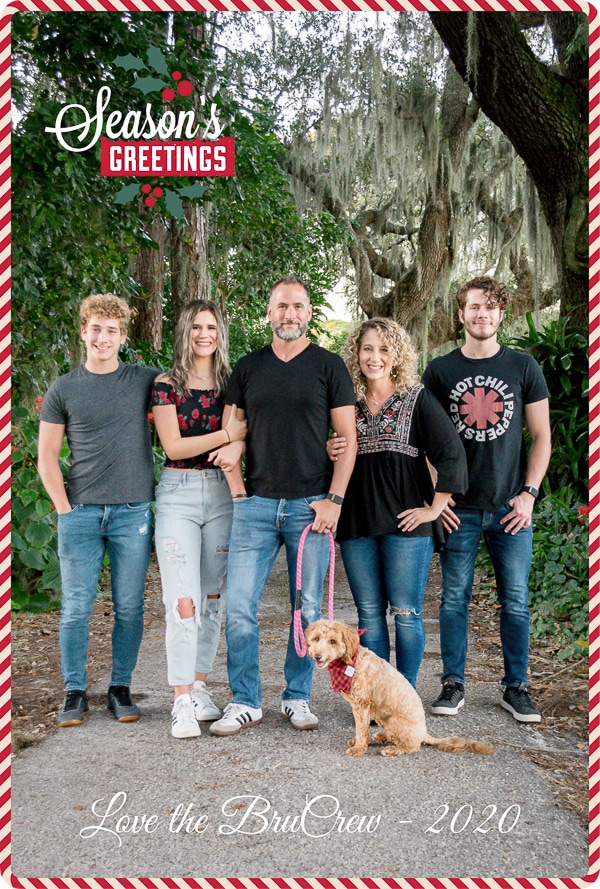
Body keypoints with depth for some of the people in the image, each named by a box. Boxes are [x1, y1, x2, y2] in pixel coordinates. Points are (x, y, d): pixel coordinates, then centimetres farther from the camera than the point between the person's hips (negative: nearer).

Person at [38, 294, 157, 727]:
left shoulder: (147, 381, 5)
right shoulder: (64, 389, 5)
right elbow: (46, 457, 6)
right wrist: (65, 508, -3)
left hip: (133, 511, 0)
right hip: (80, 512, 0)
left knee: (130, 607, 5)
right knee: (76, 607, 2)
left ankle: (121, 688, 18)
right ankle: (75, 693, 13)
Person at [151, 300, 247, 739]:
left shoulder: (232, 383, 9)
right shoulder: (166, 384, 2)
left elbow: (234, 447, 5)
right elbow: (173, 446, -6)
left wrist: (241, 495, -8)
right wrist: (226, 434, -11)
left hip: (221, 493, 3)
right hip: (178, 494, -3)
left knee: (213, 596, 8)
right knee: (183, 600, -10)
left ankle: (199, 687, 21)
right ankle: (182, 702, -5)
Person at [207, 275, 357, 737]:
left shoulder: (328, 365, 4)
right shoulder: (248, 367, 12)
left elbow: (348, 438, 0)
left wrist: (334, 499, -8)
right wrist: (231, 447, -5)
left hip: (310, 505, -2)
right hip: (256, 504, 2)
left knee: (307, 609, 5)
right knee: (239, 607, -2)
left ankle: (298, 697, 20)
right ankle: (246, 702, 10)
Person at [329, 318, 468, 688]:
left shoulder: (417, 399, 0)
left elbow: (453, 455, -7)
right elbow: (335, 455, 22)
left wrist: (435, 508, -8)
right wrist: (330, 453, -2)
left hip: (406, 521, -4)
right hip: (357, 522, 4)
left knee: (406, 613, 1)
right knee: (369, 615, 7)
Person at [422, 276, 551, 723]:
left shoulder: (524, 367, 5)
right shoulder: (440, 371, 5)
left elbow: (542, 436, 7)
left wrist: (529, 493, -2)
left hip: (510, 506, 0)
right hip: (458, 508, 0)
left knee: (516, 601, 4)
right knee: (454, 598, 3)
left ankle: (516, 687, 17)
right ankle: (454, 684, 16)